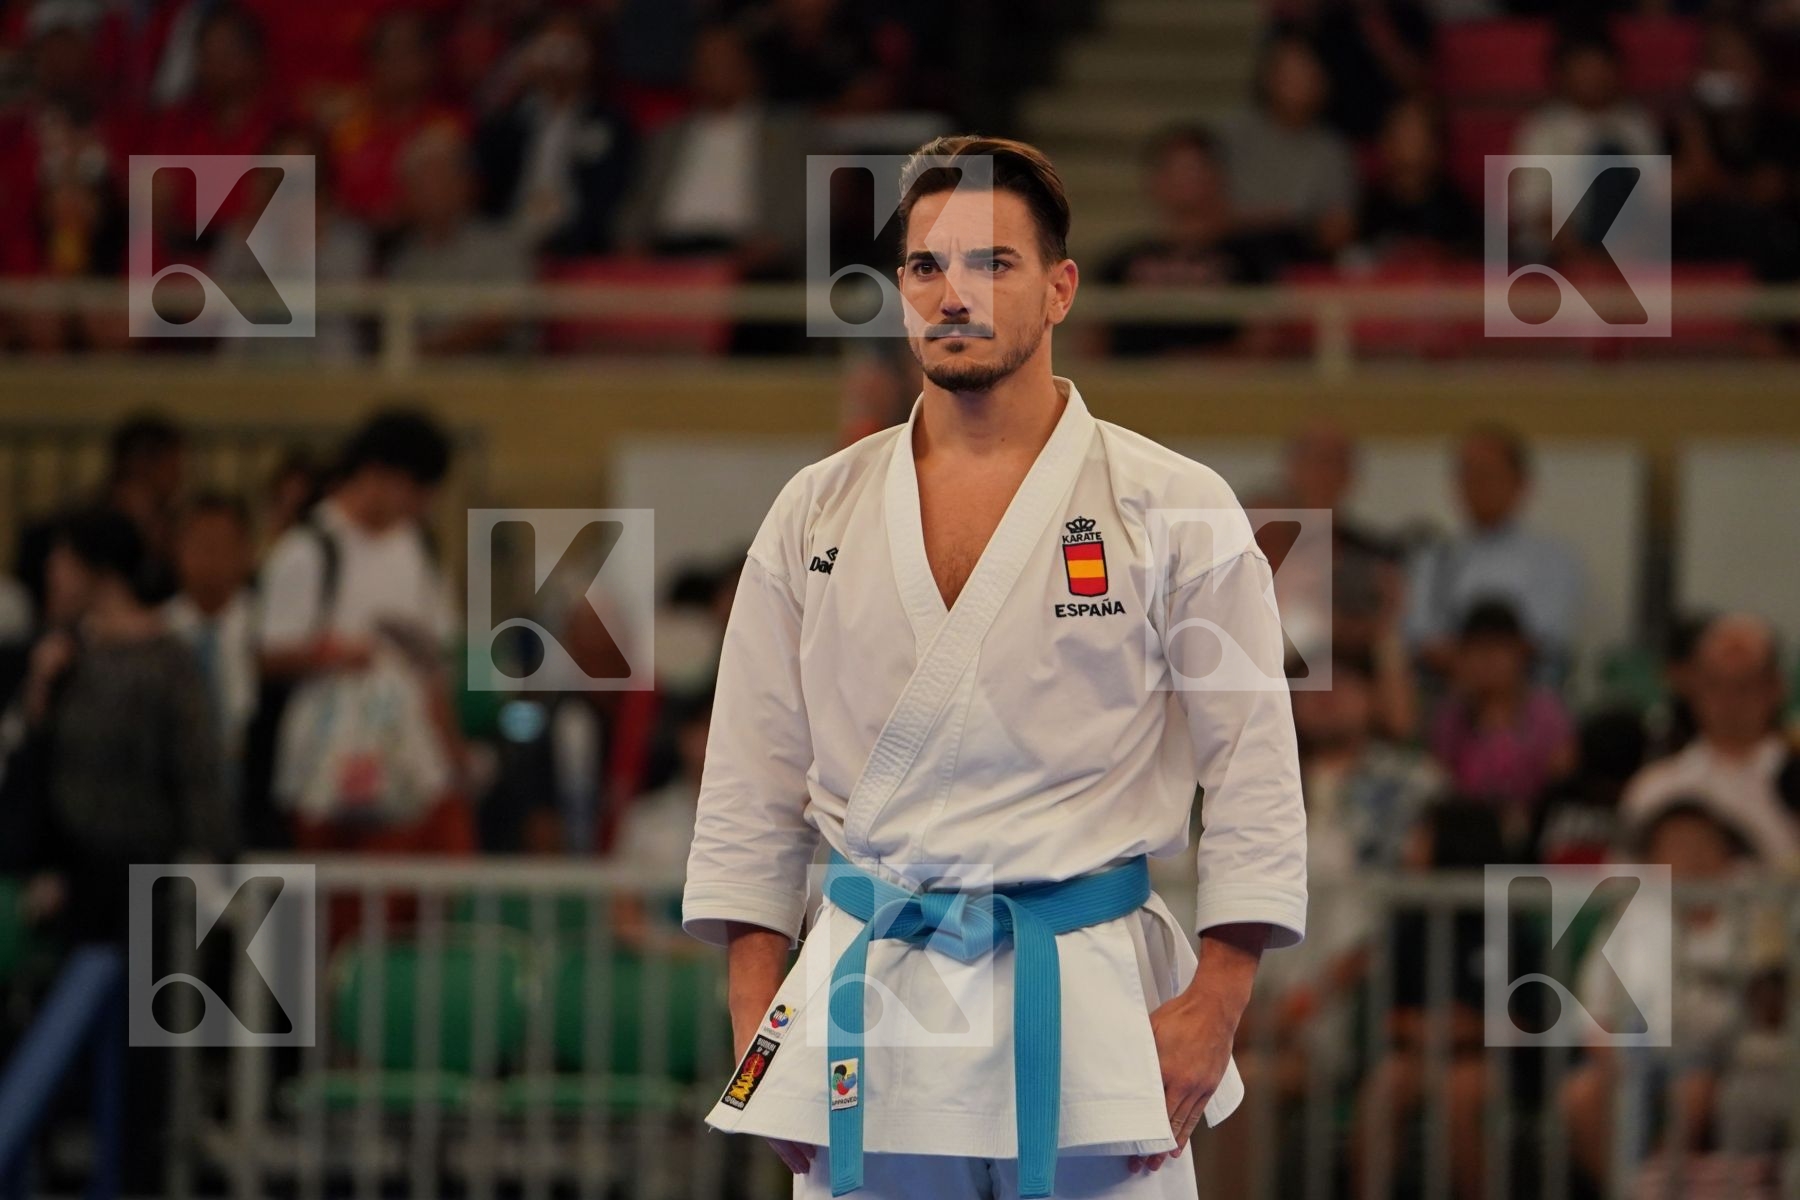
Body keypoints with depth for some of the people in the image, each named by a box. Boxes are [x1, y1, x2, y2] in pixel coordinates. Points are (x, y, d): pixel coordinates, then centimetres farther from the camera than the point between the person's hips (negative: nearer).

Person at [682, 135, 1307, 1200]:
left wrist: (1213, 1008, -8)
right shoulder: (817, 514, 10)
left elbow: (1256, 777, 0)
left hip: (1093, 1010, -2)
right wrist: (758, 1024, 4)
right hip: (869, 1017, 2)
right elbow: (752, 787, 12)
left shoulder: (1176, 510, 2)